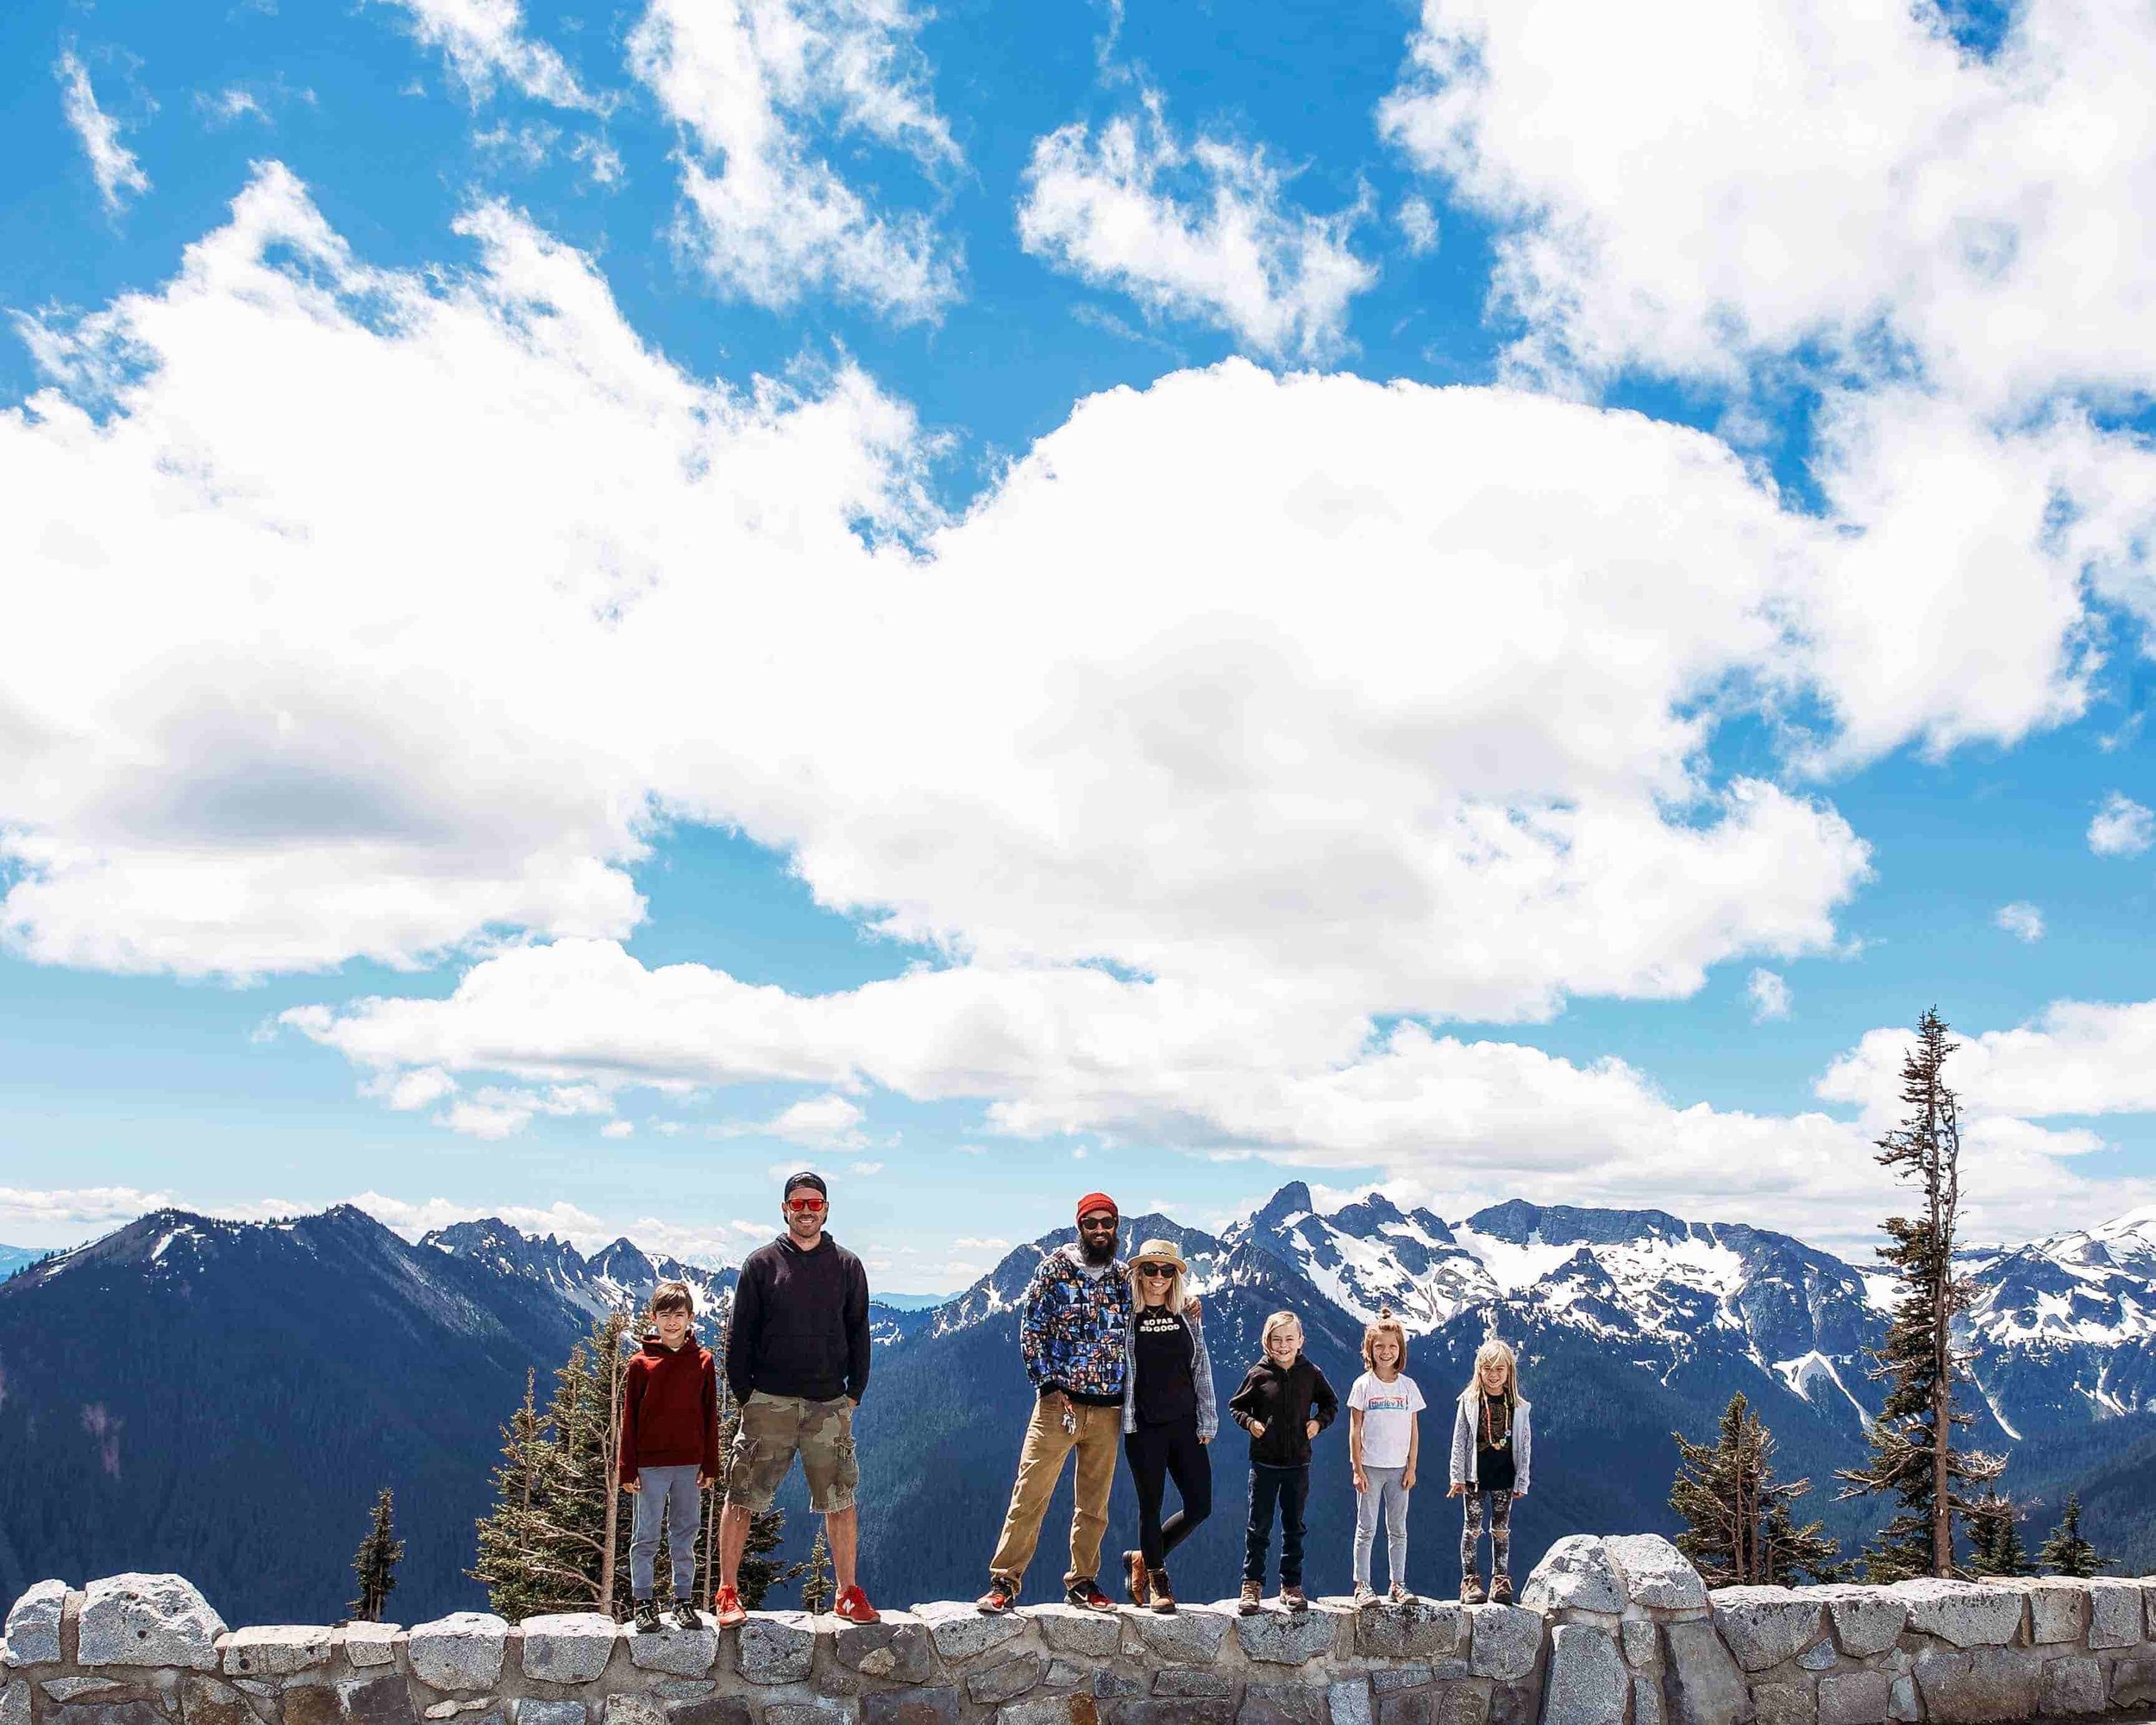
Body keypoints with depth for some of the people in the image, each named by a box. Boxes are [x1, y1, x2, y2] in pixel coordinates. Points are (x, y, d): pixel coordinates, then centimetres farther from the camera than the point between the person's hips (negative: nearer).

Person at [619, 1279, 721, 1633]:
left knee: (685, 1535, 8)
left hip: (689, 1464, 2)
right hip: (650, 1464, -2)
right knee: (646, 1536, 3)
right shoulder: (641, 1364, -1)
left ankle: (684, 1600, 17)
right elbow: (629, 1419, 1)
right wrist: (628, 1469, -3)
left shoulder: (702, 1362, 4)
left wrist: (709, 1465, 4)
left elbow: (710, 1416, 7)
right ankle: (643, 1601, 11)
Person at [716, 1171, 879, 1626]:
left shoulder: (847, 1266, 9)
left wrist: (854, 1393, 4)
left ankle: (847, 1595, 11)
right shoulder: (761, 1264, 4)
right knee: (742, 1498, -1)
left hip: (829, 1405, 1)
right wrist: (744, 1393, -2)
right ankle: (728, 1593, 9)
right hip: (769, 1402, -1)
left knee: (841, 1501, 2)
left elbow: (858, 1333, 11)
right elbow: (740, 1335, 4)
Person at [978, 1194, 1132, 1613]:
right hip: (1059, 1401, -4)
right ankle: (1004, 1583, -2)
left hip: (1108, 1406, 4)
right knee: (1030, 1495, -6)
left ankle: (1082, 1583, 19)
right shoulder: (1055, 1268, 0)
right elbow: (1030, 1331, -3)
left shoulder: (1124, 1278, 10)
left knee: (1094, 1504, 9)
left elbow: (1133, 1337, 19)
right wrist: (1049, 1385, -9)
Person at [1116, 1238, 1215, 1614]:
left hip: (1185, 1424, 4)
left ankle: (1143, 1558, 22)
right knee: (1151, 1506, 3)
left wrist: (1207, 1422, 7)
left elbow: (1202, 1370, 11)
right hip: (1143, 1427, -4)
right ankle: (1158, 1584, 19)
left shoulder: (1188, 1316, 9)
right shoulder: (1124, 1315, 0)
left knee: (1200, 1506, 3)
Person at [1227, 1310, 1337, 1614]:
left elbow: (1331, 1402, 14)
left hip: (1298, 1463, 2)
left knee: (1294, 1527, 10)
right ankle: (1251, 1585, 10)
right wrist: (1249, 1421, -13)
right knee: (1259, 1527, 2)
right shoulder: (1258, 1375, -6)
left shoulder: (1310, 1374, -1)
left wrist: (1319, 1421, -4)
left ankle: (1291, 1586, 19)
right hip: (1264, 1463, -2)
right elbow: (1236, 1405, 5)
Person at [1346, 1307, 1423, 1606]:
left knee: (1398, 1530, 9)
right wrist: (1358, 1470, -8)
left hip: (1399, 1469, 3)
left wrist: (1411, 1468, 1)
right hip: (1370, 1467, -2)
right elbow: (1355, 1430, -4)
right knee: (1366, 1529, 1)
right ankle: (1362, 1585, 7)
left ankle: (1398, 1585, 16)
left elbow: (1414, 1430, 6)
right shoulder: (1363, 1385, -3)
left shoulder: (1408, 1386, 4)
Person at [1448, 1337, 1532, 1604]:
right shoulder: (1469, 1401, -2)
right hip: (1475, 1476, -1)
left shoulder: (1518, 1406, 1)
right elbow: (1459, 1440, -1)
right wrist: (1457, 1476, -5)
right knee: (1472, 1528, 3)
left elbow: (1524, 1446, 4)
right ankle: (1469, 1581, 8)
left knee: (1501, 1530, 8)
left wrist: (1521, 1482, 1)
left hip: (1504, 1478, 1)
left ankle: (1500, 1580, 15)